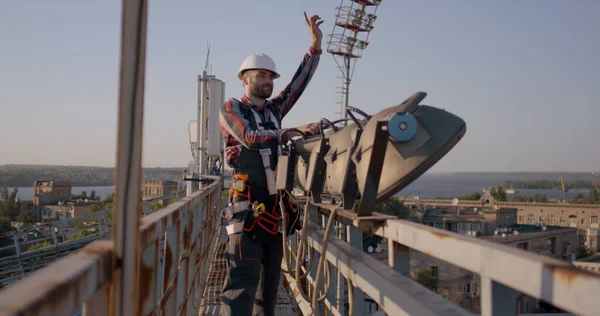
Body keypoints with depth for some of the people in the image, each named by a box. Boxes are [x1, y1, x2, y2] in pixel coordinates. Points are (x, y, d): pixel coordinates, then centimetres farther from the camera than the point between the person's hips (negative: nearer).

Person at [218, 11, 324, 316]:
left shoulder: (274, 109, 18)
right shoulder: (231, 108, 2)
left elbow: (300, 81, 14)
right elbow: (250, 138, -14)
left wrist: (316, 44, 7)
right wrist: (293, 132, -17)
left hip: (275, 208, 7)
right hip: (248, 205, -7)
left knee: (270, 279, 12)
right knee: (242, 282, -11)